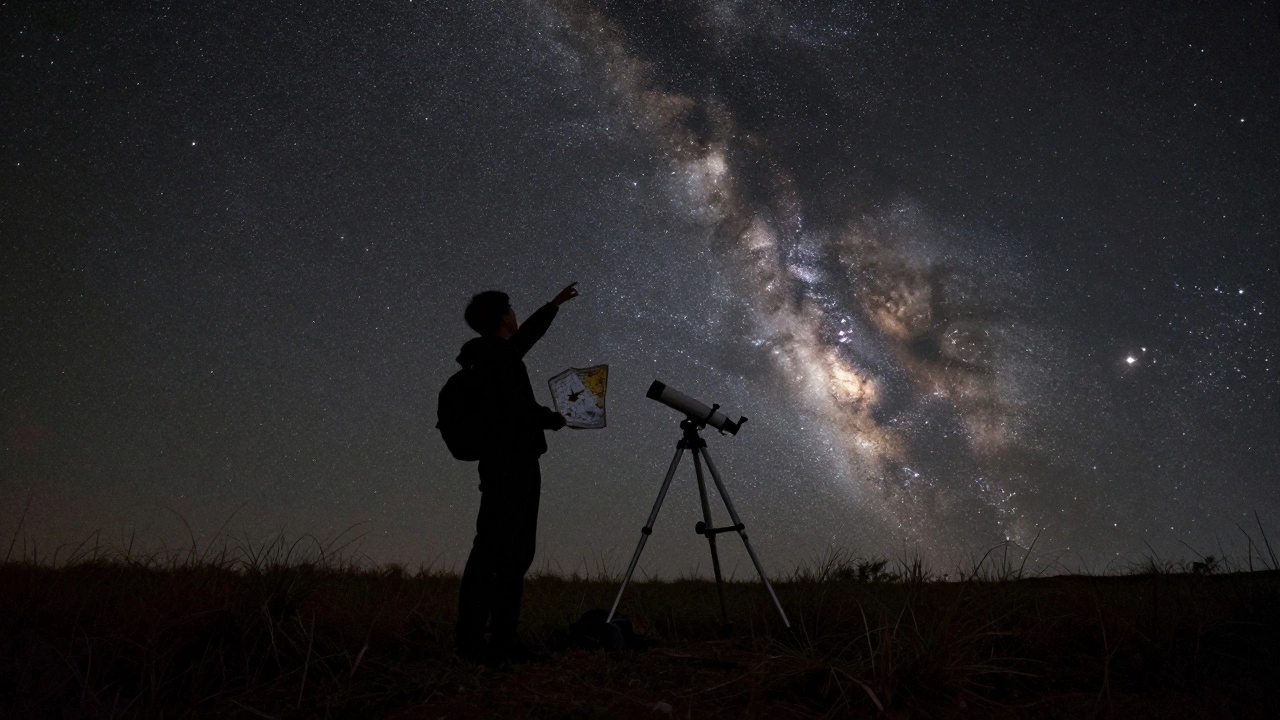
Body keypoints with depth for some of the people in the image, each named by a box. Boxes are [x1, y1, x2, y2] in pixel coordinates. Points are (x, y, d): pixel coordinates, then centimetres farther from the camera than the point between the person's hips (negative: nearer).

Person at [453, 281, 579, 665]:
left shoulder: (497, 353, 18)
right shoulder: (495, 355, -9)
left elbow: (525, 336, 38)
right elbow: (514, 407, -19)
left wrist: (554, 305, 50)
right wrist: (552, 418, -2)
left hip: (516, 465, 10)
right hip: (510, 464, -10)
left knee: (517, 553, 9)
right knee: (493, 550, -9)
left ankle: (503, 640, 12)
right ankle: (471, 640, -6)